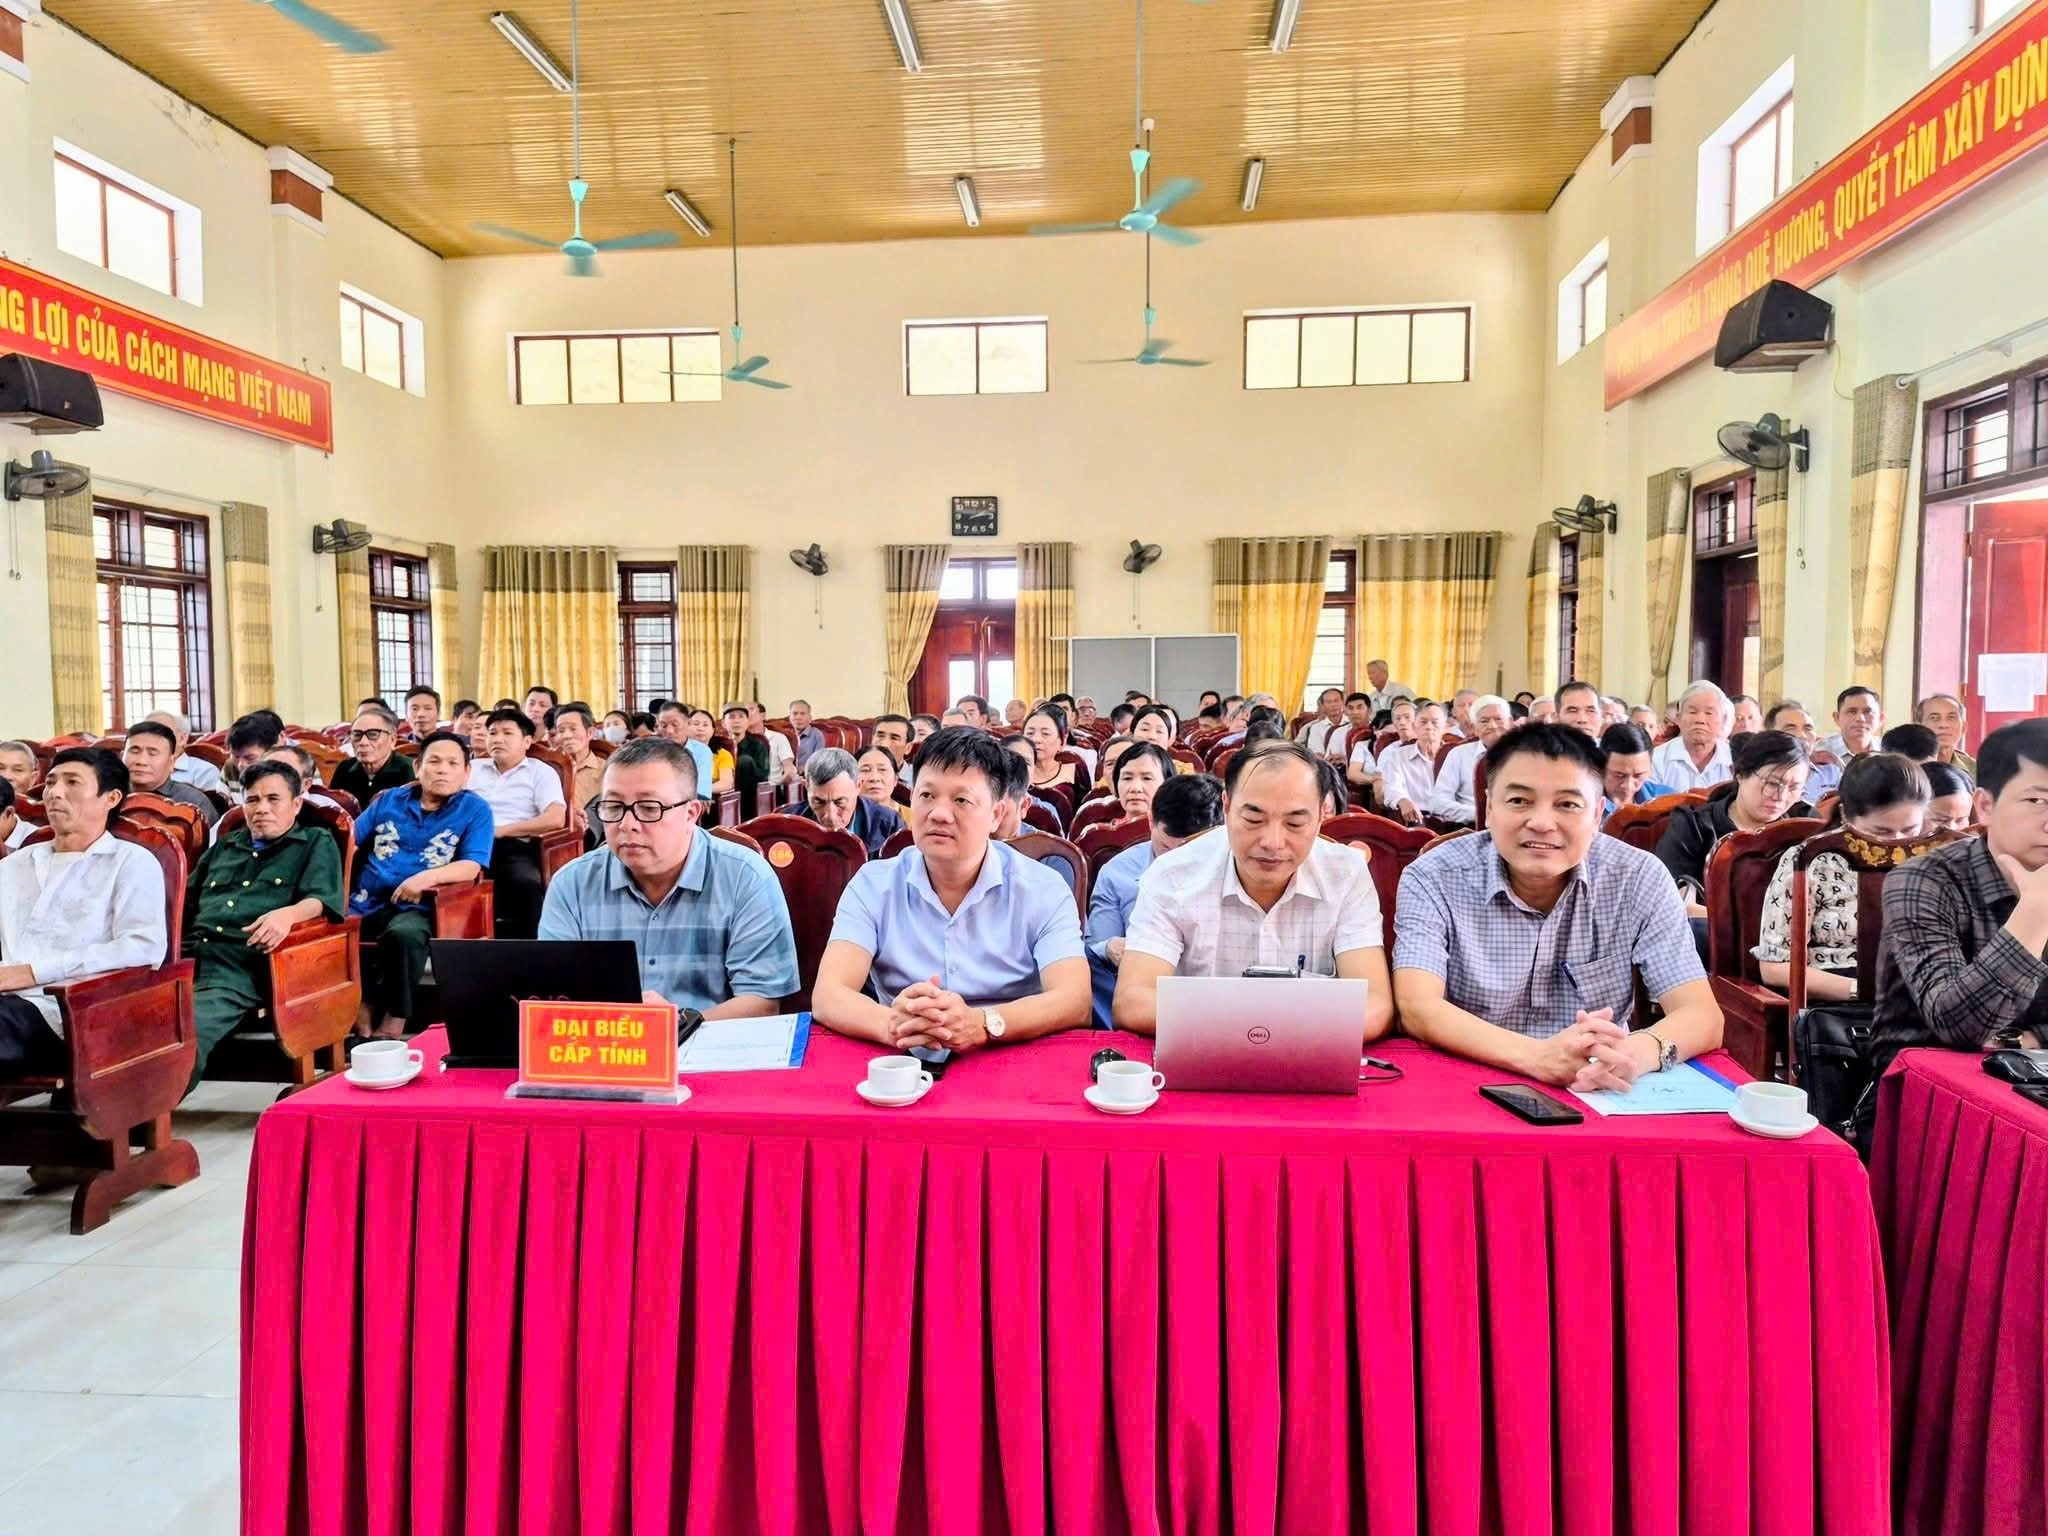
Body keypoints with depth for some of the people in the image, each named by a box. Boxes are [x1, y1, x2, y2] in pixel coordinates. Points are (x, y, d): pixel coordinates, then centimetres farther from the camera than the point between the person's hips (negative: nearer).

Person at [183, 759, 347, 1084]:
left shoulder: (316, 843, 16)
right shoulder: (224, 846, 33)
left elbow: (323, 898, -1)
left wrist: (288, 914, -23)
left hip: (241, 965, -5)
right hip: (188, 955, 5)